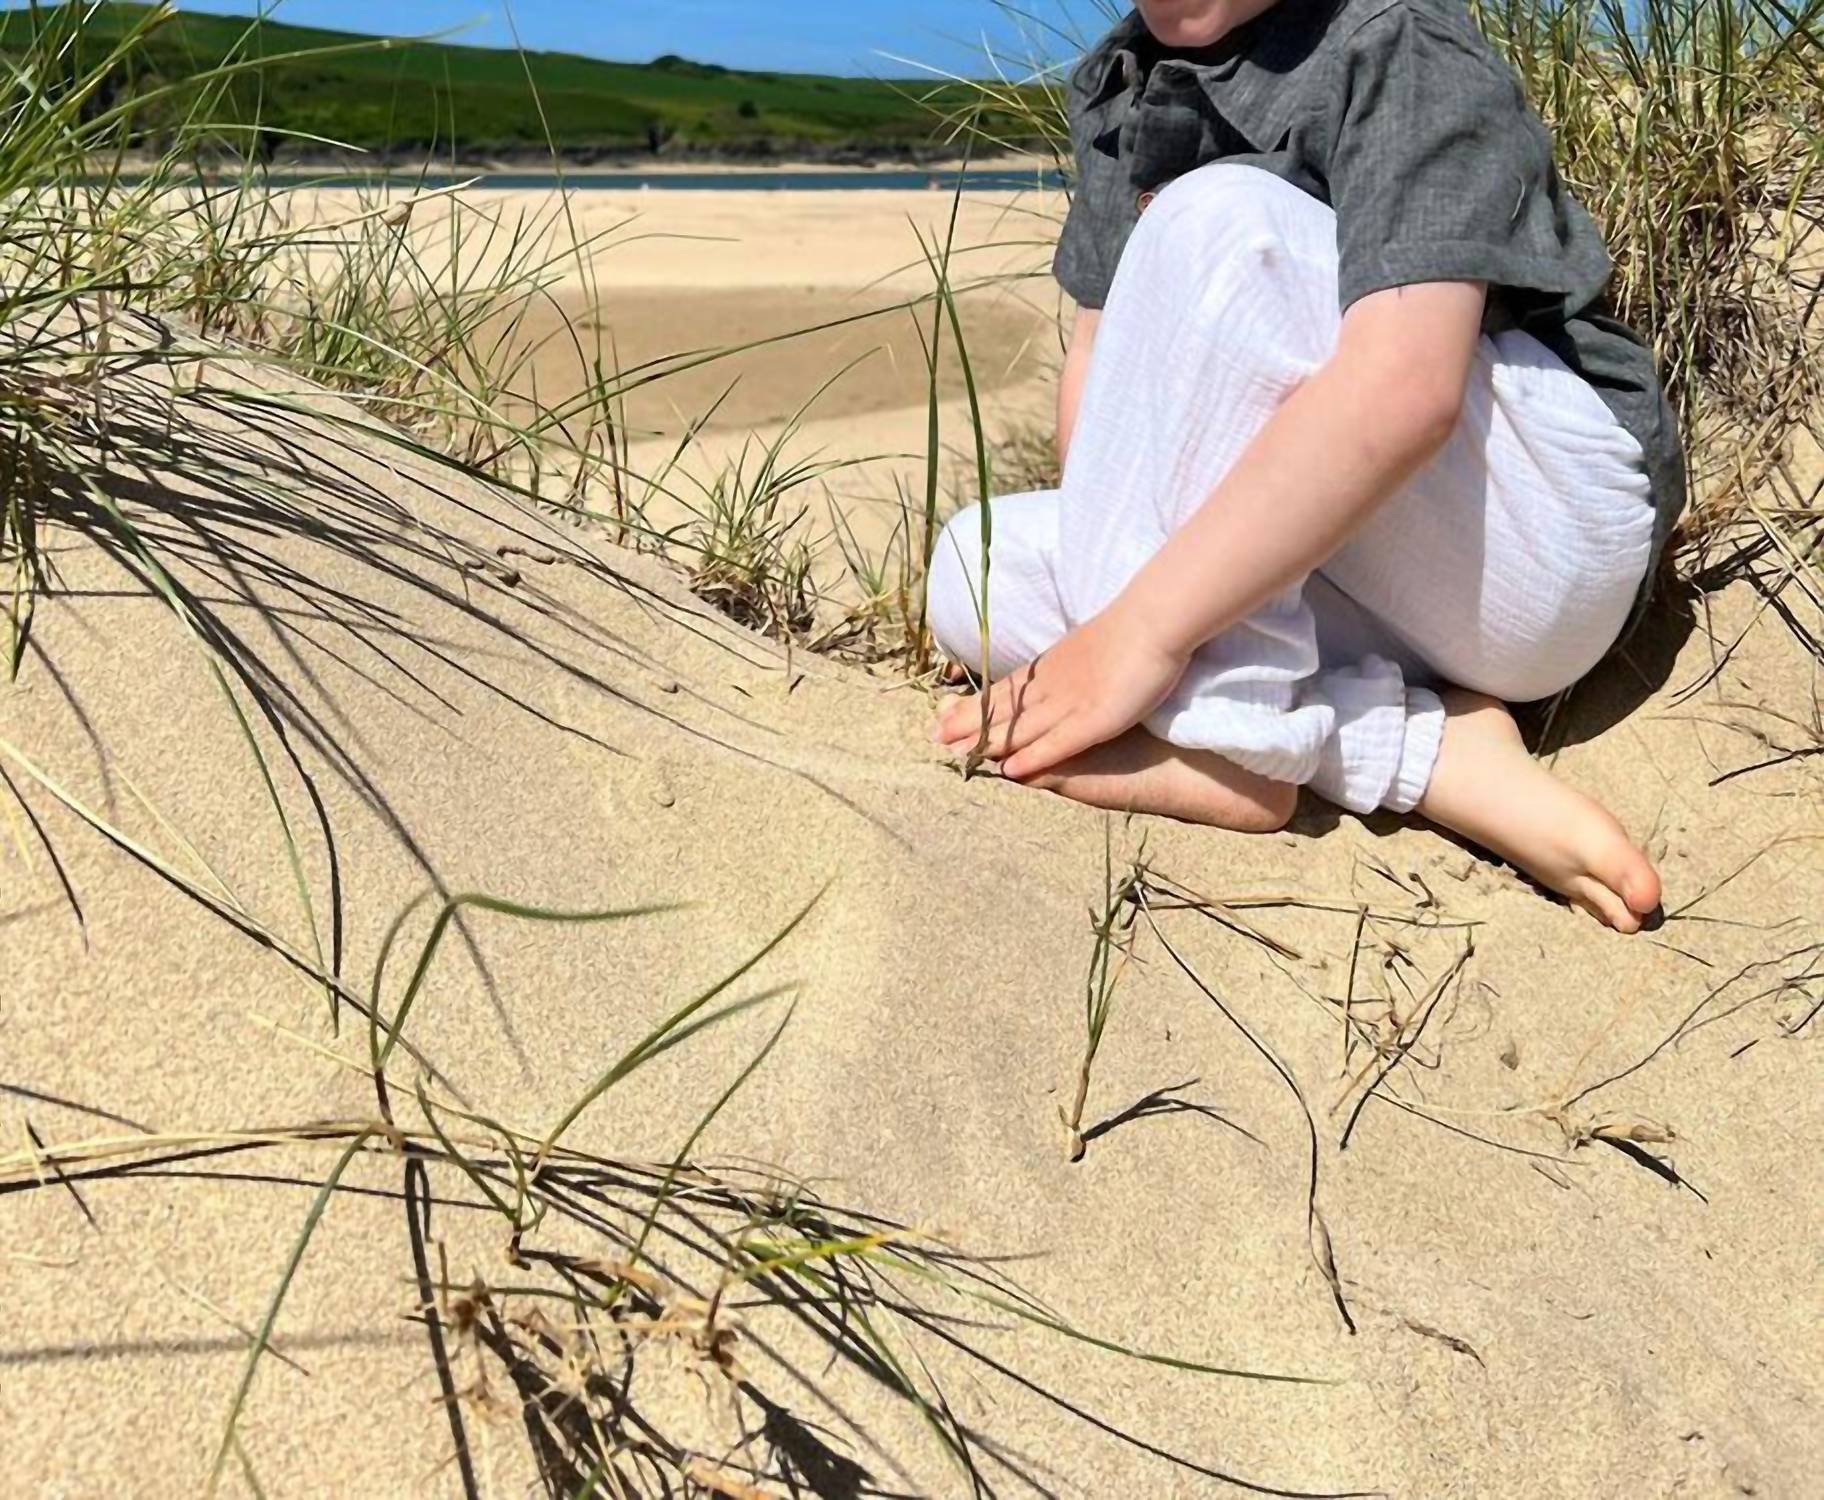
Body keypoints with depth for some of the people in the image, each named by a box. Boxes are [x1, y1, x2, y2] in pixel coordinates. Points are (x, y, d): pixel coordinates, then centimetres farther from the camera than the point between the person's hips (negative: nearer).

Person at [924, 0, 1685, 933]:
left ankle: (1217, 737, -24)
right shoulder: (1113, 86, 9)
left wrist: (1138, 634, -32)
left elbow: (1401, 389, -29)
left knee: (1221, 218, -24)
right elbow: (1101, 355, 5)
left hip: (1548, 538, -7)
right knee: (975, 563, -8)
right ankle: (1427, 745, -18)